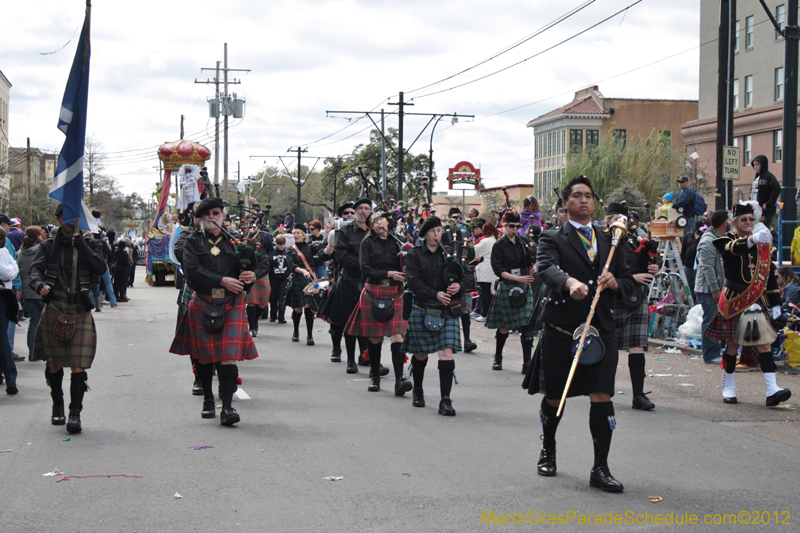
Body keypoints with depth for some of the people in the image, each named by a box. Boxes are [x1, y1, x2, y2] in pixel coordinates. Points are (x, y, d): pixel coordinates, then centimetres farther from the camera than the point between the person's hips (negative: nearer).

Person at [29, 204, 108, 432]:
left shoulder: (88, 244, 10)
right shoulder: (49, 245, 9)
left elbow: (101, 268, -4)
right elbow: (35, 269, -5)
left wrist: (81, 245, -10)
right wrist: (40, 285, -27)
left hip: (80, 310, -1)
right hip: (54, 308, 1)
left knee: (78, 365, -11)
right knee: (54, 363, 9)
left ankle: (75, 413, -10)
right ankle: (57, 406, 30)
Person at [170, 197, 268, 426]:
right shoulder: (193, 242, 3)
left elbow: (263, 262, 9)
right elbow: (192, 271, -12)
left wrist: (254, 274, -14)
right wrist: (222, 281, -20)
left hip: (232, 304, 0)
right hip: (203, 305, 0)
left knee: (229, 356, -10)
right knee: (204, 356, 10)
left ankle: (227, 407, -13)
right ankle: (208, 400, 30)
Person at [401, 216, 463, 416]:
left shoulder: (447, 254, 9)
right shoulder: (414, 254, 1)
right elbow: (414, 282, -9)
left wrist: (458, 286, -11)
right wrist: (436, 294, -19)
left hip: (446, 311, 1)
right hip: (422, 311, -1)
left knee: (446, 354, -11)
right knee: (420, 355, 10)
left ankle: (446, 401, -10)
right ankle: (417, 391, 34)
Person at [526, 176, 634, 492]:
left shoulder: (607, 240, 17)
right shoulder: (552, 239, 3)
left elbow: (628, 280, 17)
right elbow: (547, 268, -18)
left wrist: (614, 282, -7)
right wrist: (570, 282, -39)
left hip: (601, 329, 2)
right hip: (561, 329, -2)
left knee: (602, 398, -7)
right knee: (554, 398, 10)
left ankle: (600, 469, -1)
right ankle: (548, 449, 37)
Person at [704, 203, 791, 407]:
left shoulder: (763, 243, 12)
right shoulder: (727, 241, -2)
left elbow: (770, 274, 15)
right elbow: (733, 248, -29)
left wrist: (775, 303, 11)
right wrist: (752, 240, -49)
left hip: (757, 301, 3)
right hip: (734, 300, -3)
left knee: (764, 342, -6)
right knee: (733, 343, 3)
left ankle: (772, 390, -14)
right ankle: (728, 389, 16)